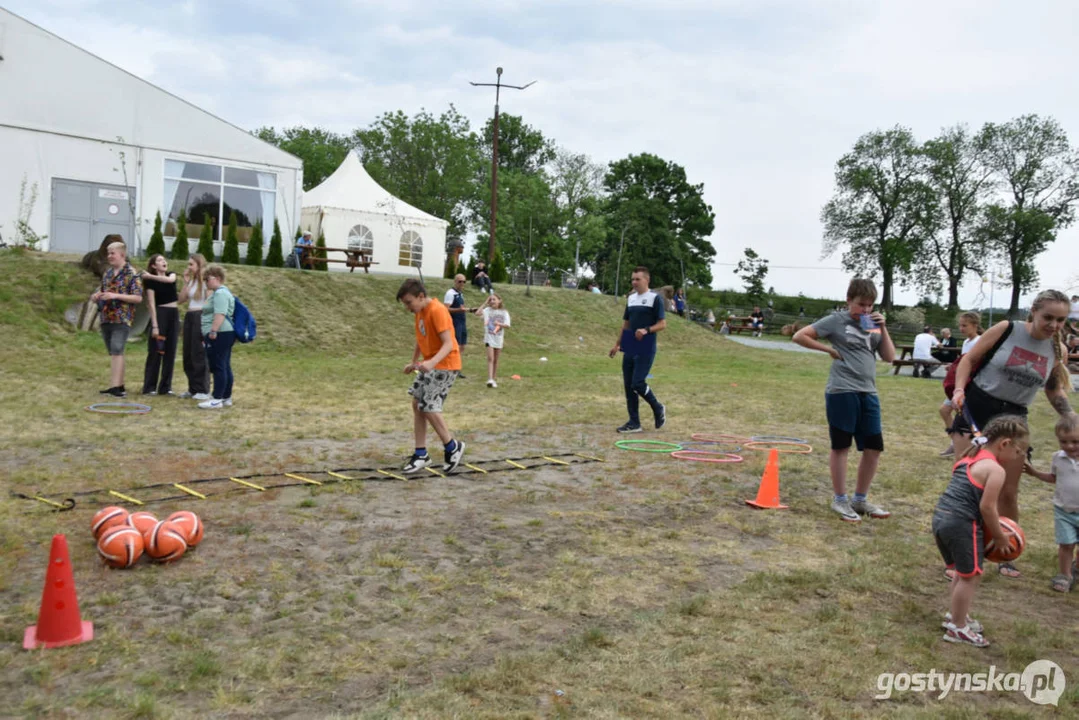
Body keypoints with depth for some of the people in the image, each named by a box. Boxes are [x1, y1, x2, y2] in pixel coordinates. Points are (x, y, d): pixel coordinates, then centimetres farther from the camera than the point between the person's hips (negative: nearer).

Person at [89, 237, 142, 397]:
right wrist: (97, 296, 4)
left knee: (116, 351, -16)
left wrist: (116, 295, -20)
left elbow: (138, 297, -12)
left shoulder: (131, 274, -6)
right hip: (106, 318, 8)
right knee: (113, 353, 9)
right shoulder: (107, 273, 16)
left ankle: (115, 386, -19)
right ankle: (120, 386, 16)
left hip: (122, 319, -8)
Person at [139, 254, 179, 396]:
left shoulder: (171, 275, 11)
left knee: (170, 352, 6)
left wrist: (150, 276, -12)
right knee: (155, 351, -5)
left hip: (174, 314, 5)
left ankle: (166, 386, 11)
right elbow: (152, 304, -11)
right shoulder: (151, 282, -5)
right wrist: (154, 325, -17)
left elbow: (169, 280, -15)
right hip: (160, 314, -5)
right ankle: (149, 387, 0)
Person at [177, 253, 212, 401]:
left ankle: (203, 390, 1)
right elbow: (181, 299, 13)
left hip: (200, 317, -8)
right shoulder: (192, 280, 16)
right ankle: (193, 388, 18)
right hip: (189, 316, 8)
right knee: (188, 354, 9)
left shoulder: (205, 281, -7)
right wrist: (186, 282, 5)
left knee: (199, 355, -6)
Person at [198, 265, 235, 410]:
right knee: (225, 367, 11)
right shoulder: (220, 292, 23)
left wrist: (213, 331, -27)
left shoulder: (220, 293, -13)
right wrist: (213, 332, 32)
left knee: (218, 367, -9)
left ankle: (217, 400, -8)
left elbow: (220, 314, -24)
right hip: (224, 334, 11)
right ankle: (226, 398, 15)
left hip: (220, 335, -11)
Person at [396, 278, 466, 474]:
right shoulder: (420, 311, 6)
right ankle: (421, 455, 13)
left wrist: (432, 362, -43)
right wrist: (414, 362, 26)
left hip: (445, 365, -9)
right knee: (417, 404, 7)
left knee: (428, 407, -11)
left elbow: (448, 344, -29)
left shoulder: (437, 311, -22)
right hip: (429, 365, 9)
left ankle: (453, 447, 9)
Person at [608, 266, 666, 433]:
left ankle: (658, 408, 13)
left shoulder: (655, 298, -6)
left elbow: (662, 324, -10)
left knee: (637, 383, -13)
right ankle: (634, 422, 12)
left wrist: (646, 330, -26)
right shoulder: (631, 298, 14)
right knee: (628, 385, 4)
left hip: (646, 350, -7)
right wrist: (617, 344, 20)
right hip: (629, 349, 7)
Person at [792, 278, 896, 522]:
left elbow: (889, 357, 7)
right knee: (841, 446, 2)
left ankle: (860, 499, 23)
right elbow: (799, 336, -6)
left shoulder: (874, 325, 12)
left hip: (868, 392, 6)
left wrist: (883, 329, -2)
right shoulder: (836, 321, -3)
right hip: (842, 391, -6)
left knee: (874, 448, 8)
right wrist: (830, 349, -6)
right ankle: (840, 500, 15)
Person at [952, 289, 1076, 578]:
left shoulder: (1057, 351, 3)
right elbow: (969, 359, -3)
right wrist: (960, 389, -17)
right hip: (975, 411, -3)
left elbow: (1055, 391, 16)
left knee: (1008, 492, 8)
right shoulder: (1006, 330, -9)